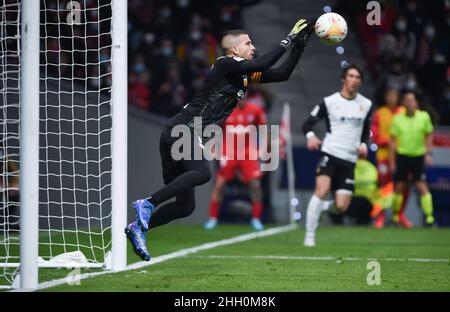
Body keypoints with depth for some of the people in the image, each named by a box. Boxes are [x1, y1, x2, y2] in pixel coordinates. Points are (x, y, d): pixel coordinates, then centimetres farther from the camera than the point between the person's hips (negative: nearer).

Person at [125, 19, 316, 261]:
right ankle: (148, 204, -28)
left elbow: (282, 74, 18)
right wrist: (289, 39, -15)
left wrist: (299, 45, 10)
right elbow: (262, 64, -22)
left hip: (188, 137, 9)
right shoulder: (224, 65, -9)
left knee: (186, 206, 6)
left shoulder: (246, 73, 17)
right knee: (202, 173, -33)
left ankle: (137, 228, 12)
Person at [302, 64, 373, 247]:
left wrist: (364, 144, 3)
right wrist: (311, 136, -21)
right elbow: (308, 124, 0)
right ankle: (310, 236, -16)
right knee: (322, 190, -25)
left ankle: (323, 206, 32)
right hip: (330, 153, -4)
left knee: (341, 207, -4)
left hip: (350, 160, 4)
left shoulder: (366, 105, 10)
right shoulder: (329, 102, -1)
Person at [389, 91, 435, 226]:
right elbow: (393, 140, 5)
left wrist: (428, 153, 0)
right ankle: (395, 215, 19)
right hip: (402, 155, 1)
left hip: (418, 156, -1)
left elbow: (428, 136, 9)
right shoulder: (397, 119, -1)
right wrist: (392, 160, 3)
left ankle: (429, 216, -9)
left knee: (422, 186, -10)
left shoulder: (424, 117, -2)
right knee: (399, 187, 5)